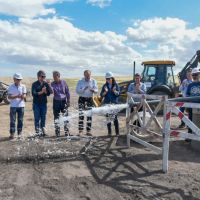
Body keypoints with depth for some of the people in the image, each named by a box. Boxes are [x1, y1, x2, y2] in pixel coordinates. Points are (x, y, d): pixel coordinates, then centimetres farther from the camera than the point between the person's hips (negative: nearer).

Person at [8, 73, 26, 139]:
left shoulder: (23, 86, 3)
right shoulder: (11, 87, 0)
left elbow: (24, 96, -2)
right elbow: (9, 96, -5)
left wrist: (23, 96, -26)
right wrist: (16, 96, -22)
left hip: (21, 105, 1)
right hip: (13, 106, -1)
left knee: (20, 120, 6)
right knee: (12, 120, -2)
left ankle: (19, 133, 15)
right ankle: (12, 133, 3)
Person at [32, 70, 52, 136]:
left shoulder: (46, 84, 7)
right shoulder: (35, 84, -1)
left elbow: (49, 93, 1)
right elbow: (33, 93, -12)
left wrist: (45, 91, -19)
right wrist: (41, 92, -23)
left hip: (44, 103, 3)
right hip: (36, 104, -3)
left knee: (43, 118, 5)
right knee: (37, 118, -1)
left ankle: (43, 130, 11)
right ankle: (38, 131, 3)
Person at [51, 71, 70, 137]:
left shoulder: (64, 82, 0)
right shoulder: (52, 84, 0)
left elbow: (67, 92, 5)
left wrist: (68, 101, 2)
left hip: (63, 101, 0)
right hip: (56, 102, 1)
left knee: (65, 116, 0)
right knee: (56, 117, 5)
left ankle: (66, 131, 11)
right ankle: (57, 132, 14)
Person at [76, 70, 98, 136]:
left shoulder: (93, 81, 2)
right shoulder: (80, 81, -1)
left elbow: (96, 90, -3)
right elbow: (77, 90, -8)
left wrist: (93, 90, -26)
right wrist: (84, 89, -26)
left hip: (90, 99, 1)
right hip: (82, 99, -1)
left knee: (89, 115, 2)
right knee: (81, 115, -3)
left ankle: (88, 131, 10)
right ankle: (80, 130, 4)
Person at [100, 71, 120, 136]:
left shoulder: (116, 85, 1)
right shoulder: (105, 86, 6)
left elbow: (118, 94, -4)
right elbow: (101, 95, 2)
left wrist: (114, 91, -24)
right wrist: (105, 92, -18)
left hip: (114, 103, -2)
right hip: (106, 103, 2)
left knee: (115, 117, -5)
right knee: (108, 117, 6)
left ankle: (117, 132, 3)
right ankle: (109, 131, 15)